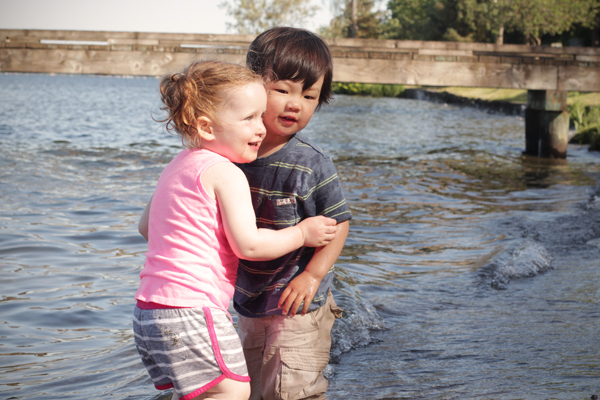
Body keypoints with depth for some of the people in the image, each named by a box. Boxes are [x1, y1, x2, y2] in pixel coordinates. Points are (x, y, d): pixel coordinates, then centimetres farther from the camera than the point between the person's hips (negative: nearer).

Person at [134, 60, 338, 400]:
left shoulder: (178, 166, 17)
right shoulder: (227, 174, -13)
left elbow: (146, 226, 26)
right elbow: (248, 244, -18)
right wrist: (302, 234, -5)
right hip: (191, 307, -10)